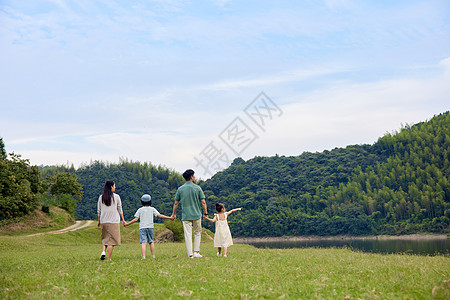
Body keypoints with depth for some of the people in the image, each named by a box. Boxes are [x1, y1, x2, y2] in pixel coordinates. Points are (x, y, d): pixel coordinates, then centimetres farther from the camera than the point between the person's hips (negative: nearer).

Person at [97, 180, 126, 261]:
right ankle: (109, 259, -4)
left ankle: (104, 251, -5)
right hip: (114, 221, -3)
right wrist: (123, 220, 11)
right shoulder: (116, 197, -3)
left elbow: (99, 211, 7)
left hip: (103, 221, 3)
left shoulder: (101, 197, 4)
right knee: (112, 239, 0)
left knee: (105, 238, 19)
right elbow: (120, 210, 1)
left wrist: (99, 221, 17)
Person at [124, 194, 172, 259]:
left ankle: (143, 257, -23)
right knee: (151, 241, 17)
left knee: (143, 242, -11)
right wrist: (169, 218, 6)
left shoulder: (140, 210, 6)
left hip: (142, 227, -1)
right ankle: (153, 256, 19)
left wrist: (127, 224, 8)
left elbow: (135, 219, 0)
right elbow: (159, 215, 1)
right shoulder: (152, 209, 7)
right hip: (150, 227, 1)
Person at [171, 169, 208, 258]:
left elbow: (176, 203, 5)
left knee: (188, 235, 1)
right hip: (196, 215, 0)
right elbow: (203, 202, -5)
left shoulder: (180, 189, 1)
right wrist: (206, 213, 5)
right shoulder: (197, 188, -3)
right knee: (197, 233, 16)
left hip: (185, 216, 0)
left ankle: (190, 254, -3)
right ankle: (196, 252, 12)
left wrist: (174, 214, 16)